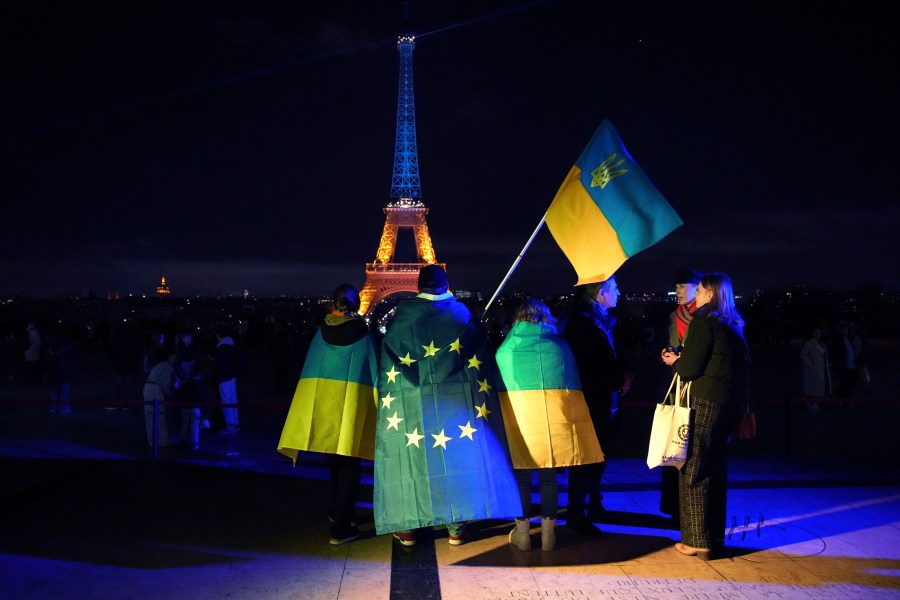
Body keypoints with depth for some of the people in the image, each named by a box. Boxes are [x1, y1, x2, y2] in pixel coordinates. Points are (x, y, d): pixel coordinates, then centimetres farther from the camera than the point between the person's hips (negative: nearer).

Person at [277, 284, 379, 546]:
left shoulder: (322, 332, 1)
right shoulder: (363, 334, -5)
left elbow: (308, 370, 4)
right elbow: (373, 372, -3)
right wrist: (376, 410, 4)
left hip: (321, 400, 3)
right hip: (352, 403, -3)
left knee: (335, 462, 18)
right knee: (348, 464, 2)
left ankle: (340, 514, 34)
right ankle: (341, 527, -3)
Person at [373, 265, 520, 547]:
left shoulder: (402, 315, -1)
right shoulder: (461, 314, 3)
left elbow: (388, 364, 2)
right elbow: (481, 360, 4)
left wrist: (388, 399, 10)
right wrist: (483, 399, 10)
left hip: (412, 404, -1)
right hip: (456, 401, 1)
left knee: (412, 457, 6)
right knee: (456, 457, 7)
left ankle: (407, 527, 9)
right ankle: (456, 526, 8)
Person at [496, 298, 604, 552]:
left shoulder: (507, 346, 17)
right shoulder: (559, 342, 19)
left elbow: (498, 379, 20)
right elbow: (573, 375, 19)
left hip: (518, 404, -1)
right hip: (557, 405, 1)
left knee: (522, 472, 7)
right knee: (549, 474, 9)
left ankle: (522, 532, 14)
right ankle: (548, 533, 15)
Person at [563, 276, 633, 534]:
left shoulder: (603, 319, 13)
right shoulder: (583, 320, -17)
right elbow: (591, 367, -21)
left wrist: (625, 371, -1)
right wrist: (620, 378, -13)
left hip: (602, 399, 9)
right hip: (590, 399, -9)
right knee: (587, 457, -3)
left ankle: (594, 505, 30)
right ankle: (576, 514, 6)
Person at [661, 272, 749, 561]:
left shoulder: (703, 322, -11)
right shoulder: (733, 325, 13)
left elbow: (690, 369, -13)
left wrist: (675, 361, 7)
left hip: (704, 403, -8)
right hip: (728, 403, 8)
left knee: (692, 470, -1)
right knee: (715, 469, 15)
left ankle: (698, 541, 2)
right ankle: (714, 537, 22)